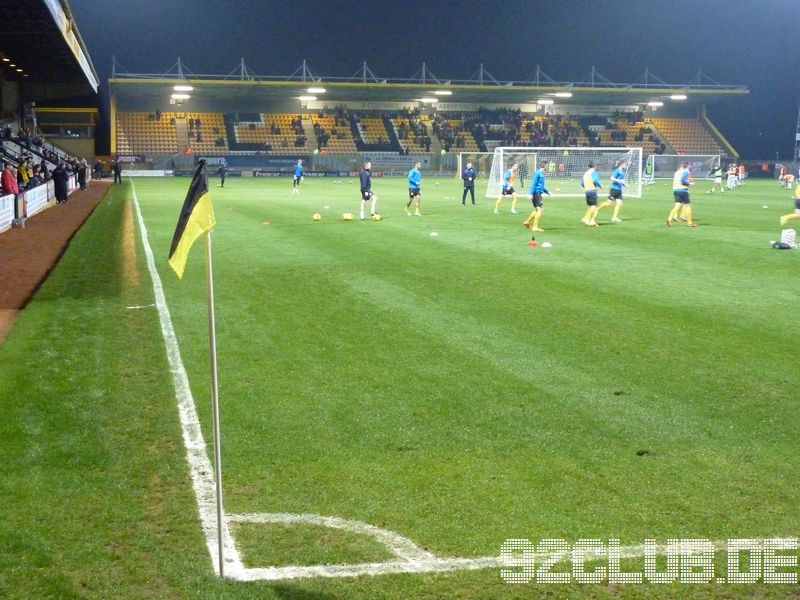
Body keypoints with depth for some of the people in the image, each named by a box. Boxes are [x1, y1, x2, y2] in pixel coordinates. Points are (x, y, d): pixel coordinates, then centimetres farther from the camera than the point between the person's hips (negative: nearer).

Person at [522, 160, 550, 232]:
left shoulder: (542, 174, 16)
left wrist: (547, 192, 26)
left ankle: (527, 222, 27)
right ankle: (535, 227, -10)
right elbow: (533, 184, -16)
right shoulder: (537, 173, -12)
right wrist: (531, 194, -20)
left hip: (539, 193, 10)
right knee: (540, 209, -12)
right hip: (536, 193, -10)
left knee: (537, 210, 16)